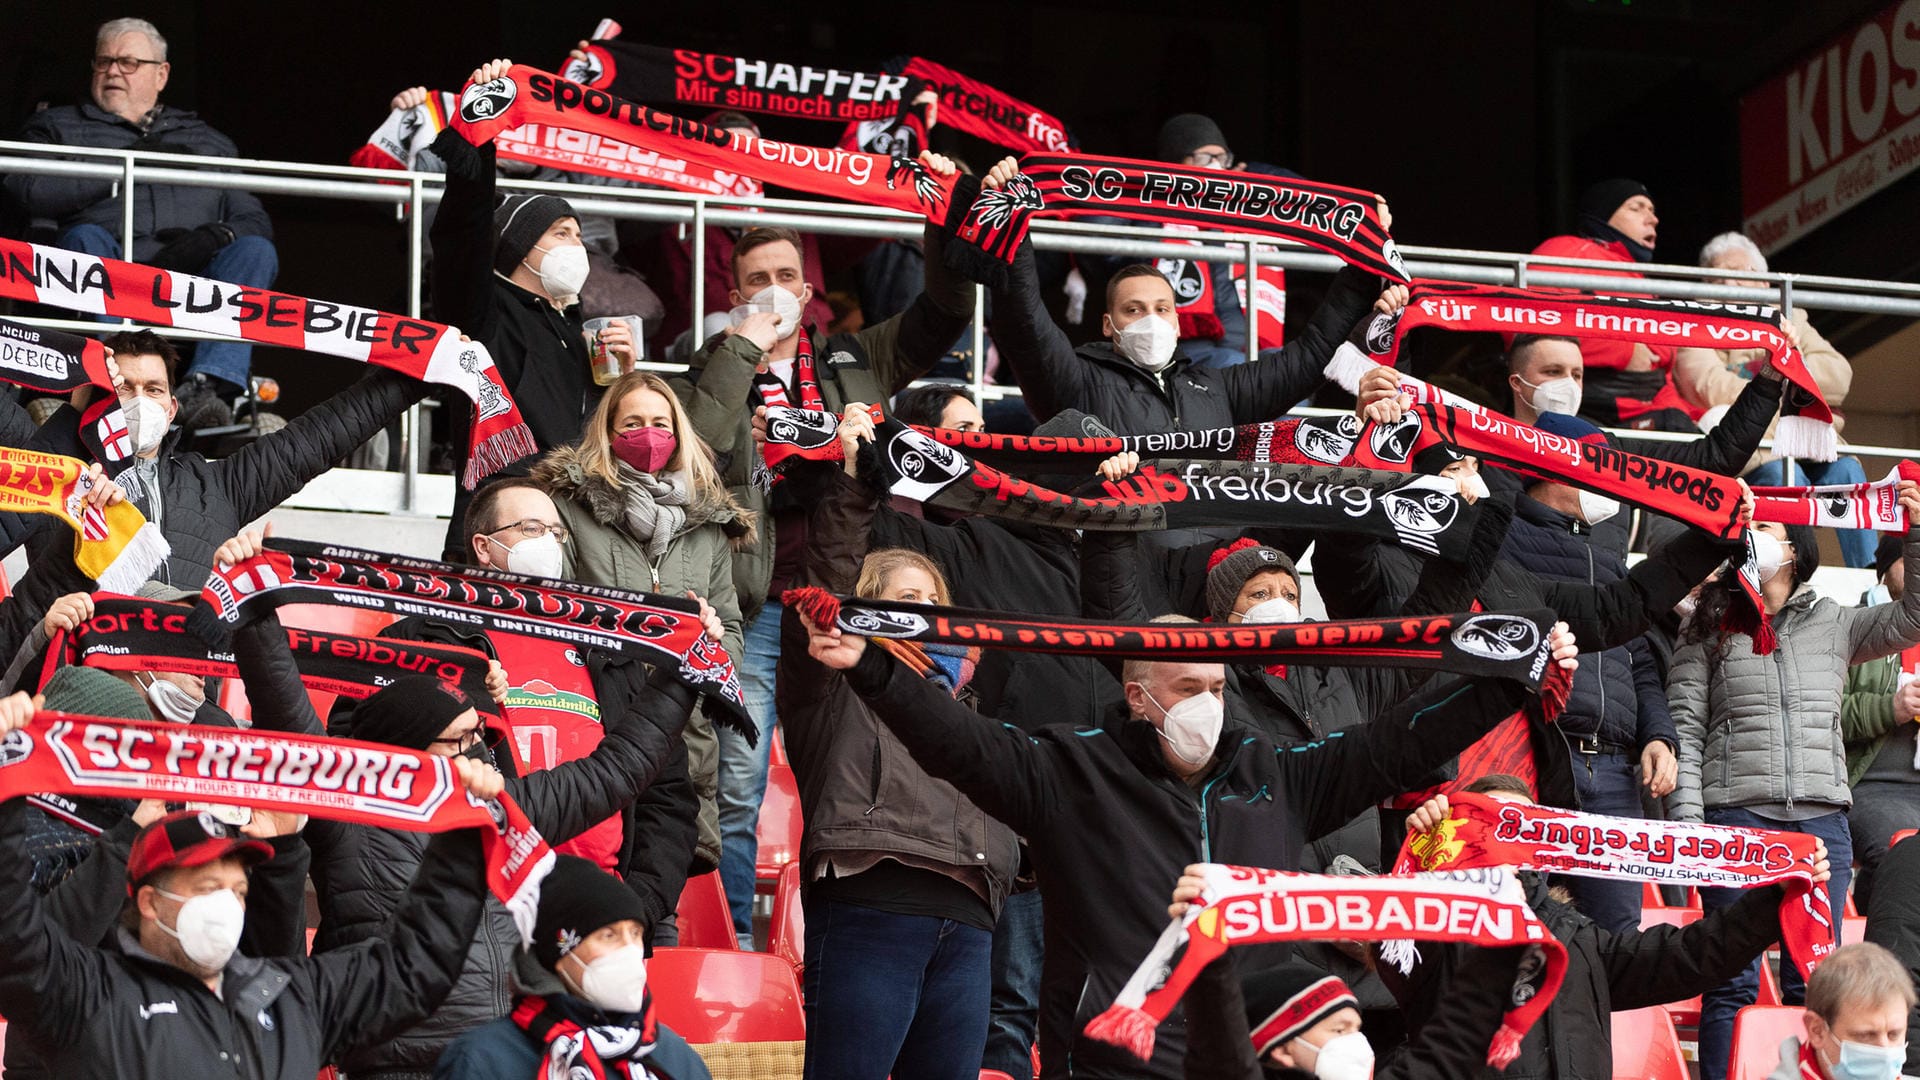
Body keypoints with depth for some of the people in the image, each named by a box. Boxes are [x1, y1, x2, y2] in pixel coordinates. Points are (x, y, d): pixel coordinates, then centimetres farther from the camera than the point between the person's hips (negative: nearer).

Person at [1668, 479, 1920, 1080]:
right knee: (1733, 982, -5)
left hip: (1822, 821, 2)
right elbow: (1684, 733, 3)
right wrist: (1688, 822, -8)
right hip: (1735, 816, -2)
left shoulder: (1835, 626, 15)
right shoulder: (1708, 633, 10)